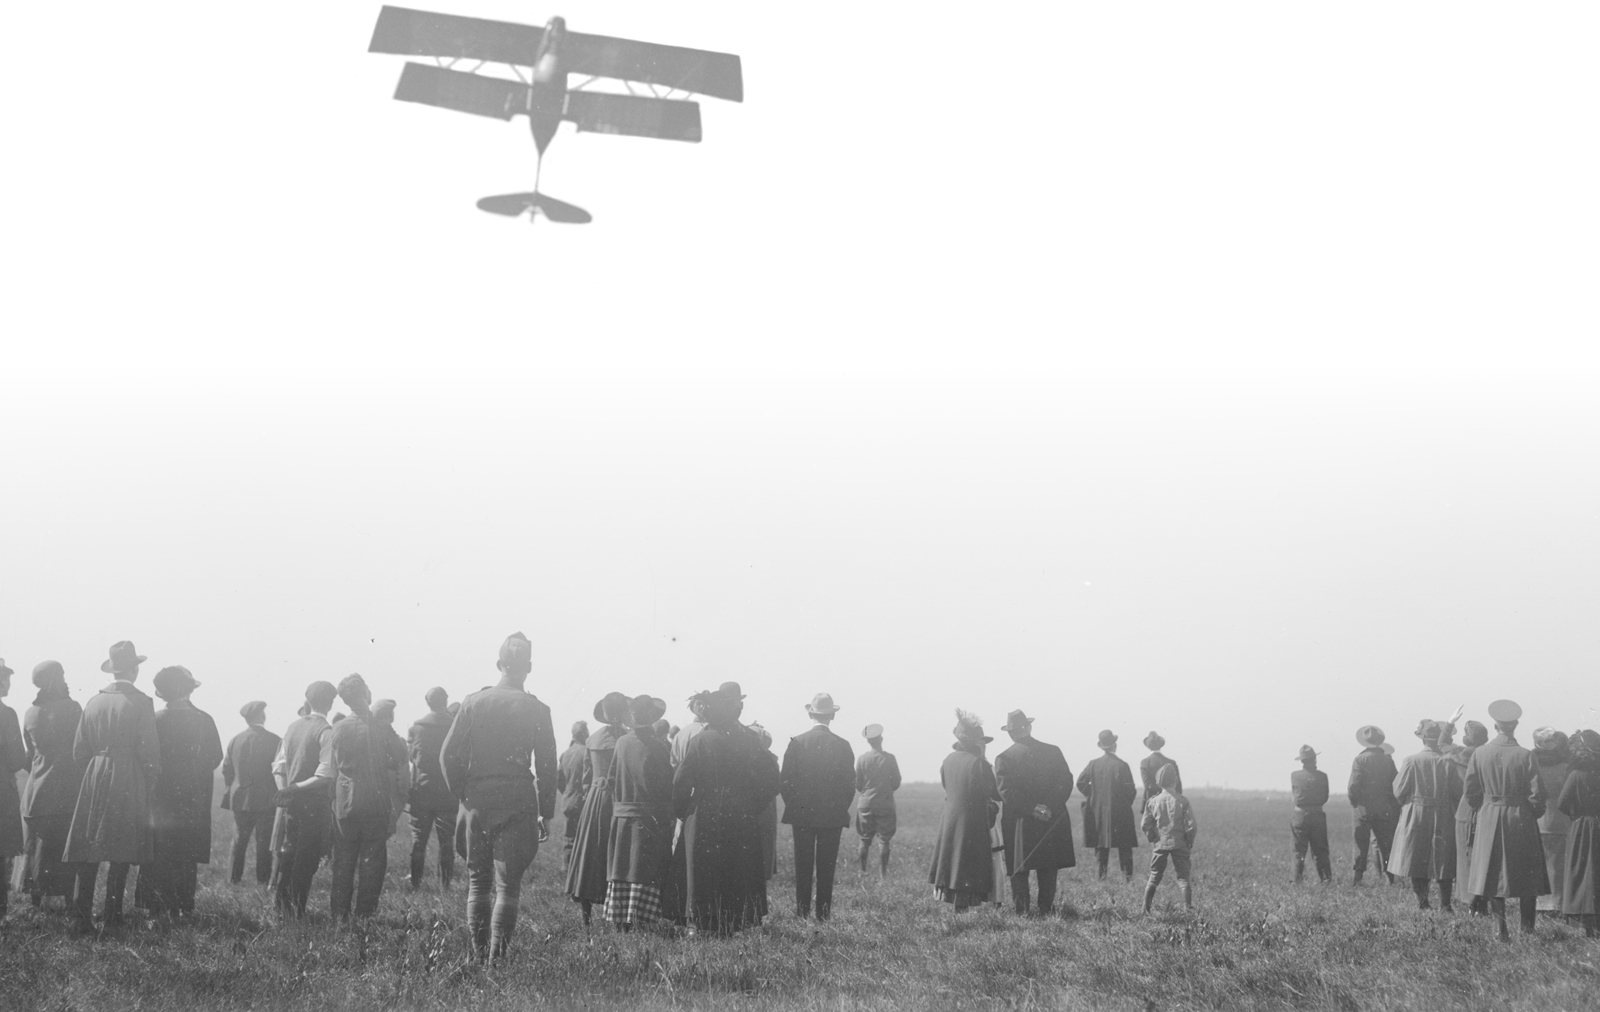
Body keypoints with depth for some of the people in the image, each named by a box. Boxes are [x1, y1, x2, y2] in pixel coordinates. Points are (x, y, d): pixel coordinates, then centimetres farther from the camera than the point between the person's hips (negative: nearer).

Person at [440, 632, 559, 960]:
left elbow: (448, 756, 0)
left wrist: (463, 796, 10)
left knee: (477, 881, 13)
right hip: (517, 806, -3)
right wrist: (546, 815, 3)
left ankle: (478, 955, 14)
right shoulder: (536, 710, -4)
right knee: (508, 884, 0)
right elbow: (547, 767, -4)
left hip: (476, 801, 3)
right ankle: (497, 956, -8)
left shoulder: (473, 703, 3)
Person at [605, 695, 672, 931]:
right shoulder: (659, 747, -10)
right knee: (644, 871, -1)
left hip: (621, 814, 4)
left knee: (622, 868, 9)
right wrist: (667, 821, 2)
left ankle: (619, 920, 11)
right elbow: (666, 787, -7)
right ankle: (636, 920, -5)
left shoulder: (621, 743, 1)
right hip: (650, 818, -4)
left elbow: (612, 780, 6)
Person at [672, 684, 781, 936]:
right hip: (742, 818, 1)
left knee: (703, 872, 6)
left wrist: (680, 811, 8)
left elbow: (681, 782, -7)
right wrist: (756, 806, 10)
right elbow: (771, 777, -2)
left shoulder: (698, 742, -6)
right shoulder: (748, 740, -3)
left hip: (704, 818, -1)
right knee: (739, 872, 10)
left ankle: (702, 924, 7)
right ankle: (734, 922, 10)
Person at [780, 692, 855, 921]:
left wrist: (793, 807, 9)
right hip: (833, 816, 0)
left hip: (802, 814, 0)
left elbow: (786, 781, -4)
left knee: (803, 865, 7)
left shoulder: (797, 743, -7)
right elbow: (850, 784, -2)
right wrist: (840, 809, 12)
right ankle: (824, 912, 4)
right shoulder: (843, 746, -5)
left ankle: (802, 910, 7)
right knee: (827, 866, 4)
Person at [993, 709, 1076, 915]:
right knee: (1048, 869, 11)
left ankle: (1021, 911, 4)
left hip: (1019, 822, -2)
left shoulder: (1004, 758, -5)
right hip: (1051, 821, 2)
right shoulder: (1053, 751, 2)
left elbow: (1005, 792, -13)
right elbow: (1066, 782, -2)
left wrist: (1033, 809, -14)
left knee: (1018, 871, 6)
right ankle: (1046, 909, 10)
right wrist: (1052, 807, -7)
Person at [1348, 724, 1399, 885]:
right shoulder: (1387, 760, 1)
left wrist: (1354, 802, 1)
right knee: (1385, 845, 9)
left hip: (1364, 810, -2)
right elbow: (1396, 784, 2)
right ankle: (1389, 877, 6)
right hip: (1385, 810, 3)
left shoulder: (1360, 760, -9)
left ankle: (1358, 878, 1)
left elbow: (1354, 786, -15)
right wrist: (1395, 808, 11)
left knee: (1361, 844, 4)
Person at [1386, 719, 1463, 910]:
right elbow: (1458, 793, -5)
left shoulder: (1410, 761, -9)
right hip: (1443, 820, 1)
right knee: (1443, 862, 8)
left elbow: (1399, 792, -5)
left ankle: (1422, 902, 5)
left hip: (1415, 817, -1)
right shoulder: (1447, 762, -8)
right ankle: (1444, 904, 7)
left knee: (1417, 862, 8)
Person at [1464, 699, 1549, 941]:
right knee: (1527, 873, 10)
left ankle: (1501, 929, 5)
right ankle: (1527, 928, 11)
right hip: (1521, 820, -2)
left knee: (1494, 875, 8)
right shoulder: (1525, 756, -12)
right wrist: (1534, 814, 9)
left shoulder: (1479, 755, -4)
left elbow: (1471, 793, 1)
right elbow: (1536, 794, -10)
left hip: (1489, 821, 2)